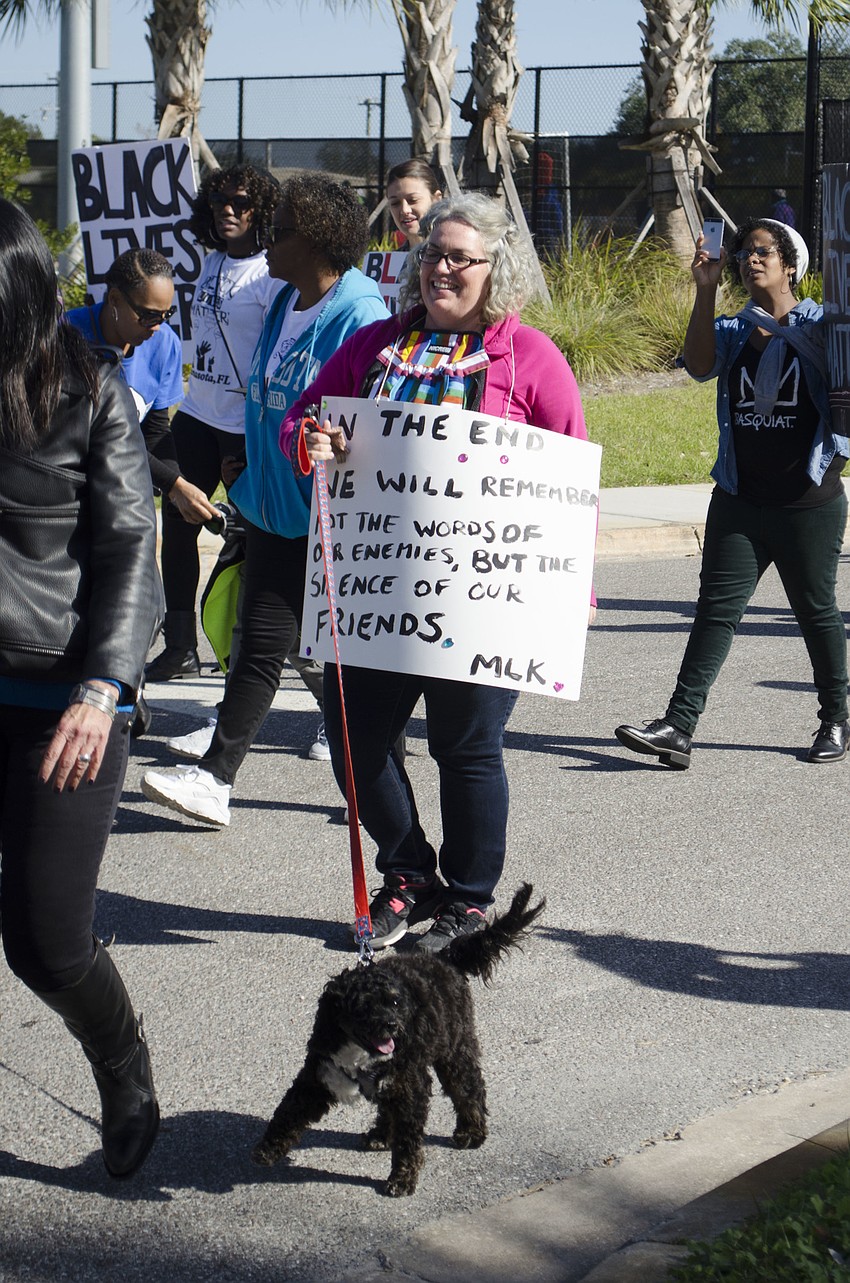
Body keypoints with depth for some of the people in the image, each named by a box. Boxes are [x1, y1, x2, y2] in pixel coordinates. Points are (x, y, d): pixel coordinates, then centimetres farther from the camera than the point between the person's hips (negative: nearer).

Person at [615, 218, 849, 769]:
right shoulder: (732, 330, 9)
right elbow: (701, 365, -10)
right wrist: (707, 290, -16)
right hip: (740, 501, 2)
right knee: (717, 608, -5)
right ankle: (679, 726, -10)